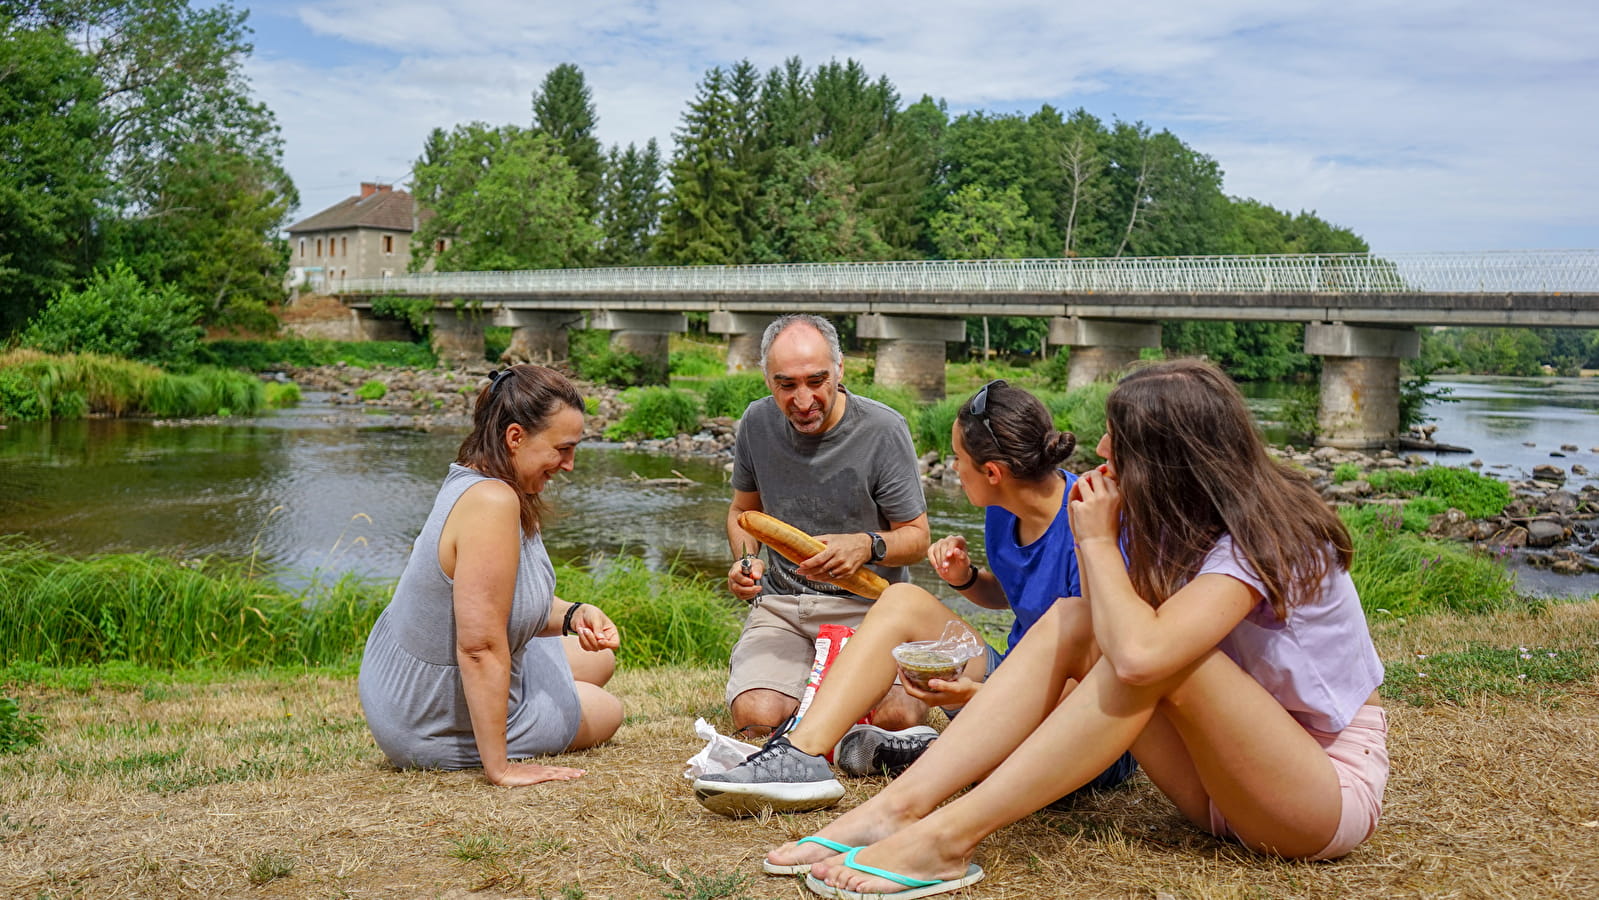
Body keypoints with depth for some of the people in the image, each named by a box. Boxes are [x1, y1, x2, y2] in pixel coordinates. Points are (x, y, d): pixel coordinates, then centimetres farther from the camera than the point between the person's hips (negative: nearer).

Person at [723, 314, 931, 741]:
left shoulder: (884, 429, -10)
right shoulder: (757, 422, 2)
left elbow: (916, 536, -2)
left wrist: (867, 546, -25)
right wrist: (746, 560, -1)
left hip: (868, 603, -2)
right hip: (781, 604, 3)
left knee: (897, 715, -27)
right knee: (756, 716, -24)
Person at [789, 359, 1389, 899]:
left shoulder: (1259, 540, -23)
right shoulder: (1191, 521, 3)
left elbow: (1140, 654, -39)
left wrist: (1098, 542, -24)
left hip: (1332, 783, -8)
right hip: (1232, 774, 8)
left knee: (1154, 649, -32)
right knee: (1073, 621, -11)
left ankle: (949, 837, -30)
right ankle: (899, 807, -23)